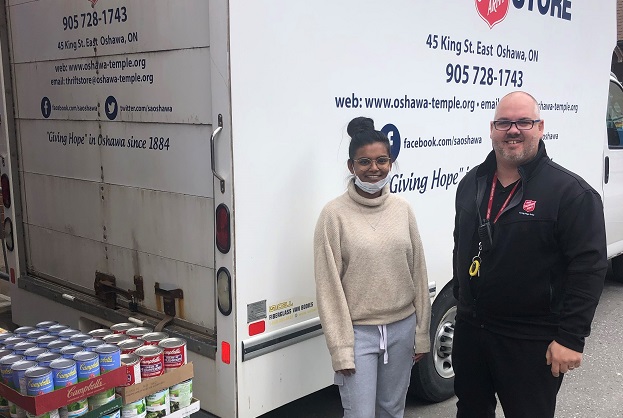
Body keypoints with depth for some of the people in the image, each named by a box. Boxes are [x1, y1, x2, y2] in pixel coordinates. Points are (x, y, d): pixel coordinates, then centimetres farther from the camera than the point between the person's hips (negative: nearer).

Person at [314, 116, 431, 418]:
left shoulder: (402, 209, 2)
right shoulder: (335, 214, -9)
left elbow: (418, 273, 7)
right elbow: (329, 286, -9)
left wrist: (422, 333, 7)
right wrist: (340, 349, -10)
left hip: (402, 328, 4)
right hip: (359, 332, -4)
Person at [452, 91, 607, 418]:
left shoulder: (570, 191, -13)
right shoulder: (471, 184, 7)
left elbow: (589, 266, -16)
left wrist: (571, 338, -19)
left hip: (531, 342, -6)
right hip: (470, 329, 6)